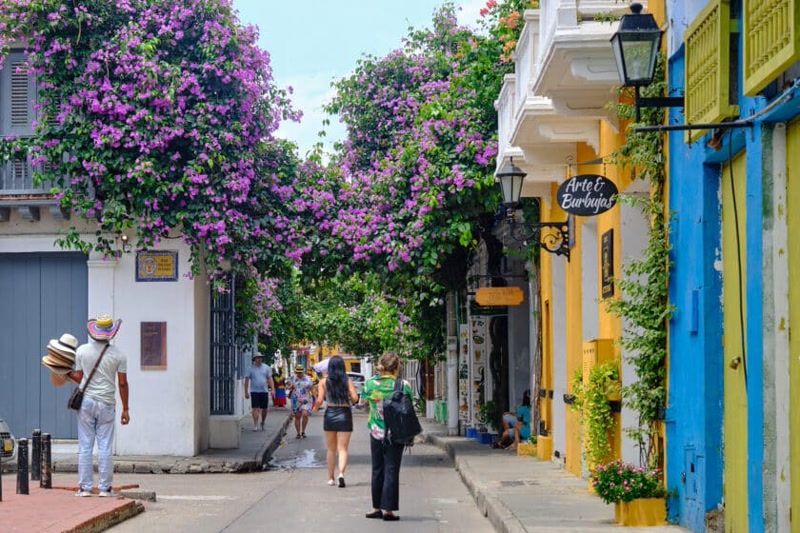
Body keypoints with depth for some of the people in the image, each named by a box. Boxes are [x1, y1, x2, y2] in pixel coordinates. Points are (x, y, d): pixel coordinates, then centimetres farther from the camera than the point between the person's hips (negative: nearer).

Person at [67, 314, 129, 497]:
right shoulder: (118, 355, -4)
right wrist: (125, 409, 5)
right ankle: (105, 488, 4)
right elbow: (122, 384, -2)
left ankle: (85, 487, 4)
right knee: (105, 447, 3)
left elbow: (79, 378, 3)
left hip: (86, 401, 1)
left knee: (85, 446, 4)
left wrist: (67, 372, 23)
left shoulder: (82, 350, -2)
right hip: (106, 404, -1)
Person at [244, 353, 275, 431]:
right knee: (255, 408, -10)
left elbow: (270, 379, 5)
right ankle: (255, 425, -10)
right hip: (254, 391, -2)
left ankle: (262, 423, 29)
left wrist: (273, 390, -5)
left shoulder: (266, 367, 7)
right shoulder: (250, 368, 1)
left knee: (264, 409, 8)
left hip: (264, 391, 2)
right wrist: (246, 392, -3)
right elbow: (246, 380, 2)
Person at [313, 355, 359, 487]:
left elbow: (319, 400, -10)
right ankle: (341, 473, -23)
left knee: (331, 450, 16)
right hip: (345, 415, -1)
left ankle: (330, 478, 19)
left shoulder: (324, 382, -3)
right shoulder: (347, 381, -3)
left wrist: (315, 408, 11)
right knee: (343, 449, -1)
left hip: (330, 415, 1)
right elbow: (355, 398, -11)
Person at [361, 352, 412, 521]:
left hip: (376, 433, 2)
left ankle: (377, 507, 19)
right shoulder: (403, 385, -12)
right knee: (391, 470, 2)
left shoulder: (370, 383, -7)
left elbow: (364, 400, 11)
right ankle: (388, 509, 2)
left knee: (377, 470, 13)